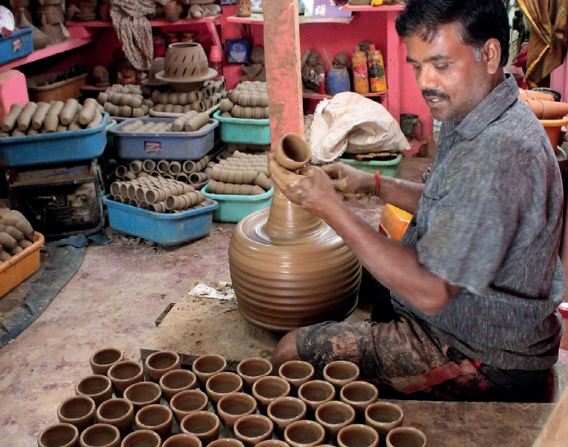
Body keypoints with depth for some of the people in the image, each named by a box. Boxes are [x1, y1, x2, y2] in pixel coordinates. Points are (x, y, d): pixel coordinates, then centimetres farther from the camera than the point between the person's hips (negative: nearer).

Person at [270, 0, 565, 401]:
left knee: (293, 353, -13)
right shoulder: (475, 119, 0)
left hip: (487, 360, -10)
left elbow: (430, 292, -30)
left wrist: (329, 206, -28)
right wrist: (374, 184, 2)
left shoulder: (499, 153, -31)